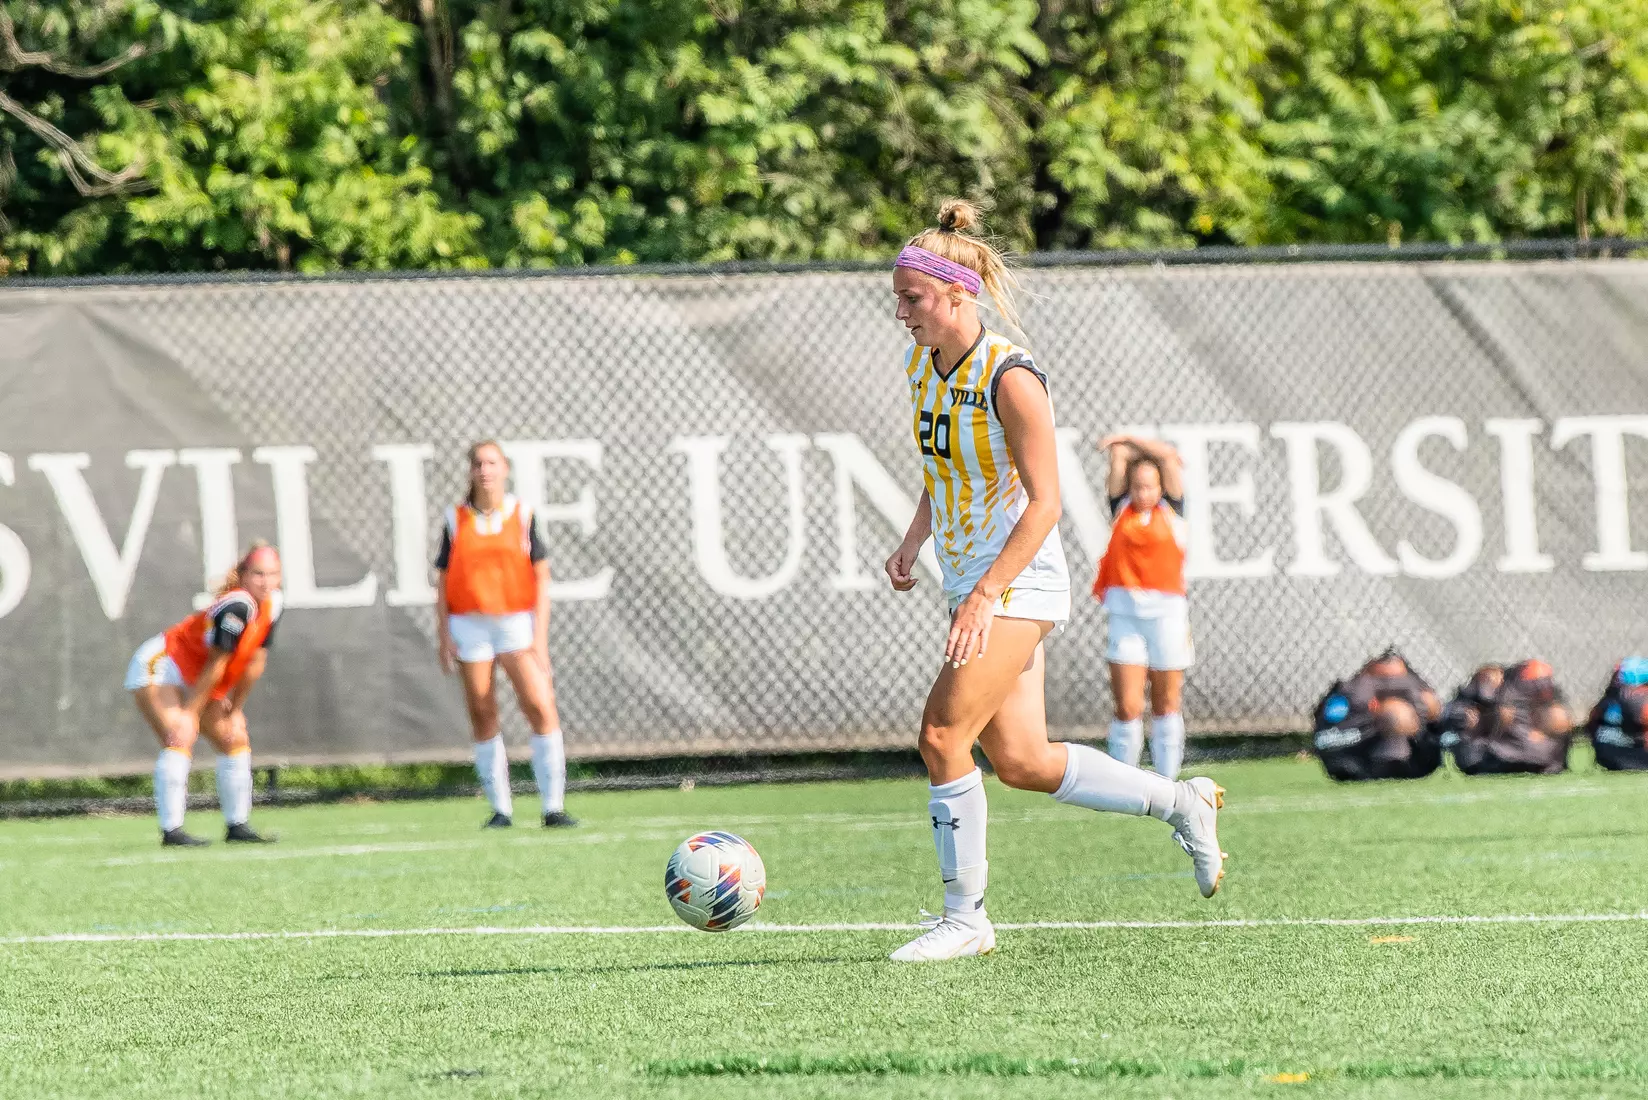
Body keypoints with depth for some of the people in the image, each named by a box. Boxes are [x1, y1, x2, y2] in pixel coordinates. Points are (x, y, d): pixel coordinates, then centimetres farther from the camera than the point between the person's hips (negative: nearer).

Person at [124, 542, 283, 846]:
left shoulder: (271, 604, -5)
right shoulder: (237, 606, -30)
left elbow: (253, 664, 1)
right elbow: (216, 665, -27)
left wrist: (235, 711, 3)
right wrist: (188, 713, -23)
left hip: (195, 681, 9)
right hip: (159, 669, -9)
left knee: (236, 740, 7)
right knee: (180, 739, -26)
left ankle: (237, 825, 15)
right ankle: (171, 830, -29)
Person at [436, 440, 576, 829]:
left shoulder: (522, 515, 4)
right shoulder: (456, 519, 6)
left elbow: (541, 577, 3)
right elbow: (443, 581, 9)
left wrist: (540, 635, -4)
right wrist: (444, 636, 2)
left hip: (516, 621, -1)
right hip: (469, 625, 1)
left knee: (541, 708, -12)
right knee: (482, 718, 1)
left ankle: (553, 806, -8)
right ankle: (500, 808, 9)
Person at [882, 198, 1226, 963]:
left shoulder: (1009, 377, -19)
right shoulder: (923, 366, 6)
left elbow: (1044, 502, -20)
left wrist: (985, 597, -26)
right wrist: (913, 543, 7)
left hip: (1020, 581, -9)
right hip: (973, 585, 9)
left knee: (942, 735, -15)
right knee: (1021, 762, 8)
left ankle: (964, 917, -5)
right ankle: (1180, 802, 26)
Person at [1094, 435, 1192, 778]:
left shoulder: (1171, 510, 8)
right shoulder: (1122, 509, 9)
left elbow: (1168, 456, 3)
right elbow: (1118, 454, 7)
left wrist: (1128, 439, 9)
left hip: (1166, 611, 0)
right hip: (1125, 613, 0)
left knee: (1166, 704, 6)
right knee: (1127, 707, -7)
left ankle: (1166, 780, 12)